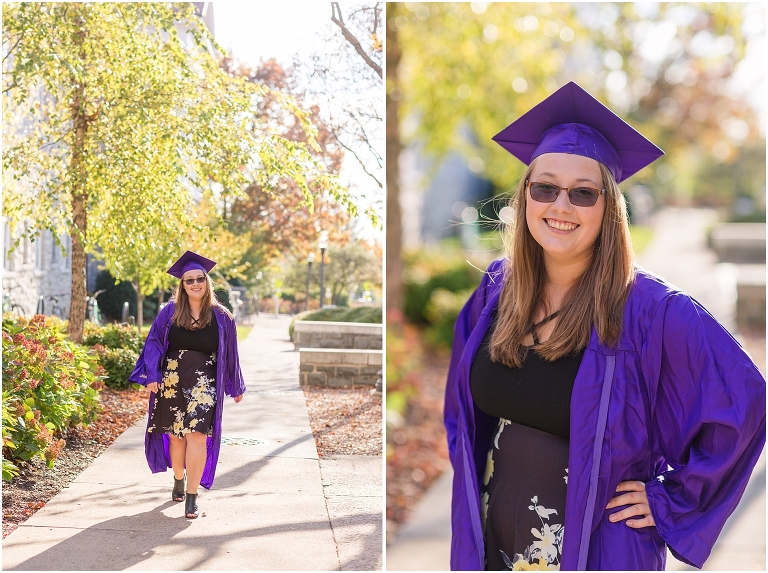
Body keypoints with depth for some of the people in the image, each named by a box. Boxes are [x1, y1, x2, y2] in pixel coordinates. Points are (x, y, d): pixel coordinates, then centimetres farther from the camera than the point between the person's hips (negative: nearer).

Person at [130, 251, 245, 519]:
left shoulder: (221, 317, 3)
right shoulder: (170, 312, 4)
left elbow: (230, 353, 10)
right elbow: (154, 343, 4)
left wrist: (236, 387, 16)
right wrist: (152, 376, -8)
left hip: (203, 383, -2)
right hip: (171, 381, 2)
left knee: (197, 435, -12)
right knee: (175, 435, 11)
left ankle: (192, 497, -9)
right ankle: (179, 481, 35)